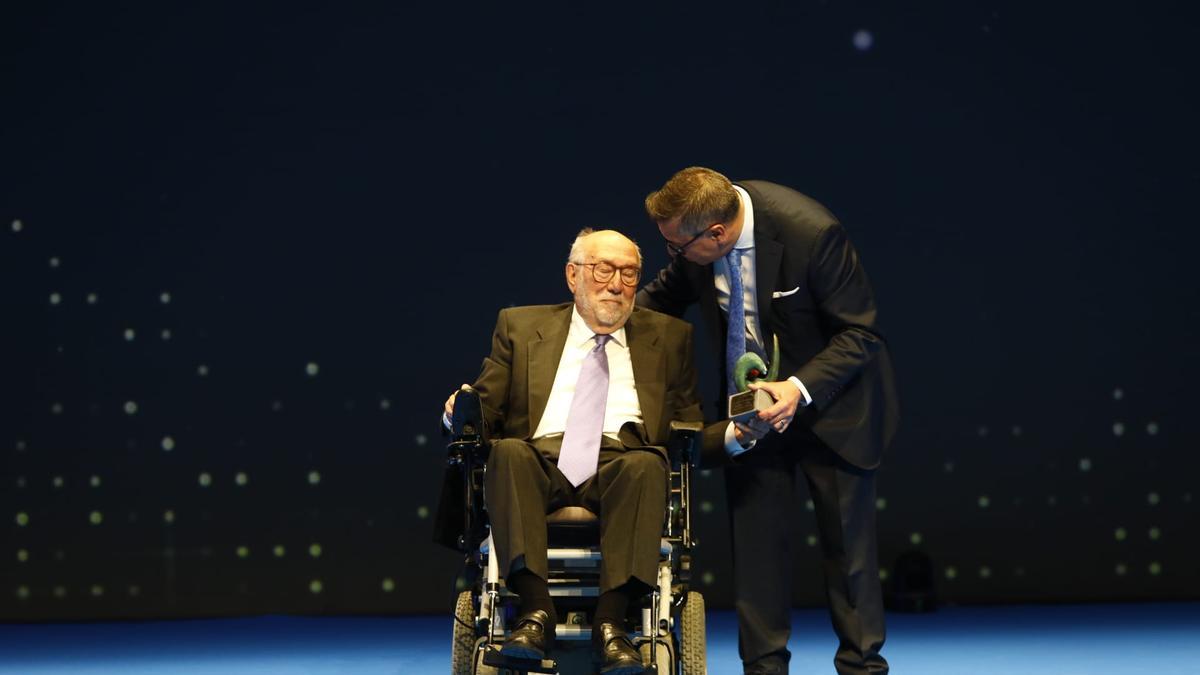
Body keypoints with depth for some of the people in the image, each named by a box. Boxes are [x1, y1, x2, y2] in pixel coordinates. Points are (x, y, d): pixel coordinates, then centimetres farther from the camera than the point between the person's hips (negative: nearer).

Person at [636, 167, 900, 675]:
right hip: (750, 403, 5)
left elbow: (860, 333, -22)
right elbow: (668, 294, 8)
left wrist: (802, 389, -33)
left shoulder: (811, 231, -31)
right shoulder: (694, 223, -15)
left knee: (847, 538, 3)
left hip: (827, 400, -4)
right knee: (754, 535, 2)